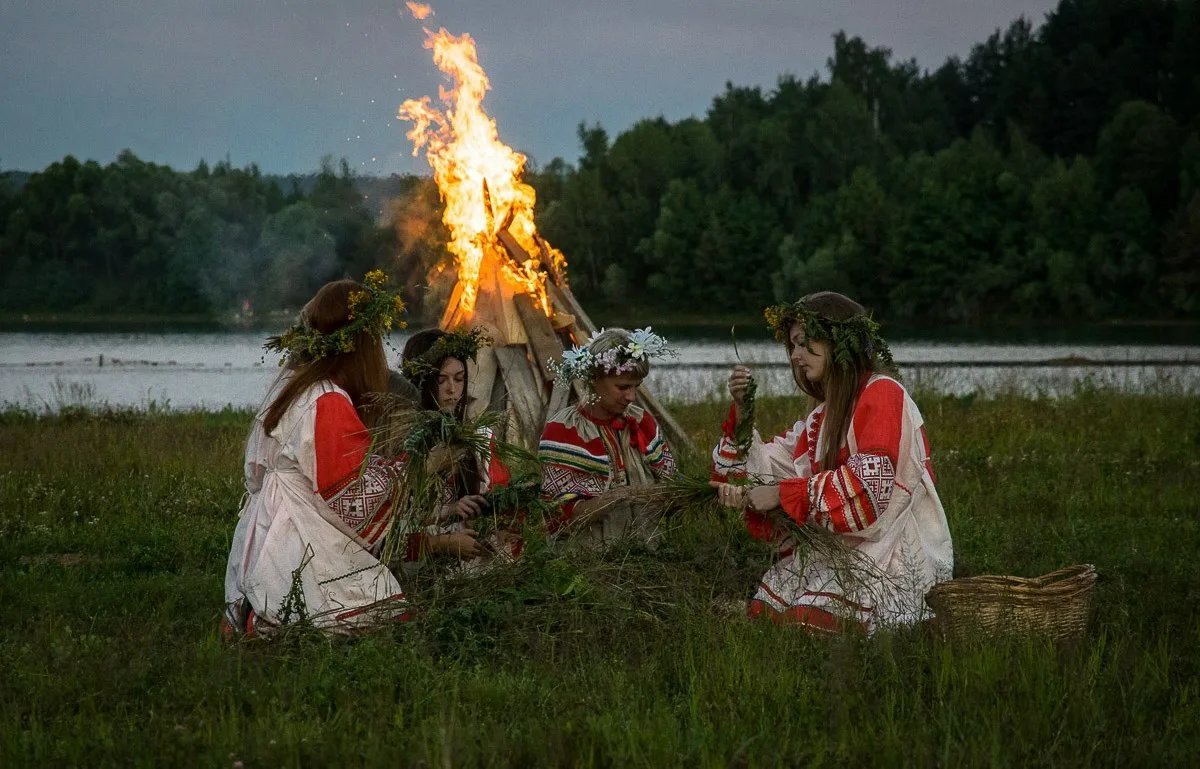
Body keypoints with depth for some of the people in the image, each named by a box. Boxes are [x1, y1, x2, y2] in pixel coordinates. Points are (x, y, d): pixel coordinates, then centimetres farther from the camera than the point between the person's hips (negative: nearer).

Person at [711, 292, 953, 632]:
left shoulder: (883, 393, -7)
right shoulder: (823, 413, 18)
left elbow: (869, 487, -20)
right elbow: (766, 469, 16)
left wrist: (782, 493, -16)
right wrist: (742, 409, 4)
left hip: (890, 556, -7)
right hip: (835, 551, 7)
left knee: (812, 620, -26)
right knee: (764, 612, -13)